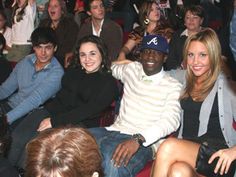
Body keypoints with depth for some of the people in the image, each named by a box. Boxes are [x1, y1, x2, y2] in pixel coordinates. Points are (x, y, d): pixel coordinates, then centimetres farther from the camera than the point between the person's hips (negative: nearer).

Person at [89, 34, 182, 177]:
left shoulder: (173, 86, 1)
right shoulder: (132, 69, 16)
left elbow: (171, 120, -16)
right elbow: (113, 66, 41)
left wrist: (138, 140, -28)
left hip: (144, 142, -5)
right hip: (114, 130, 5)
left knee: (113, 160, -38)